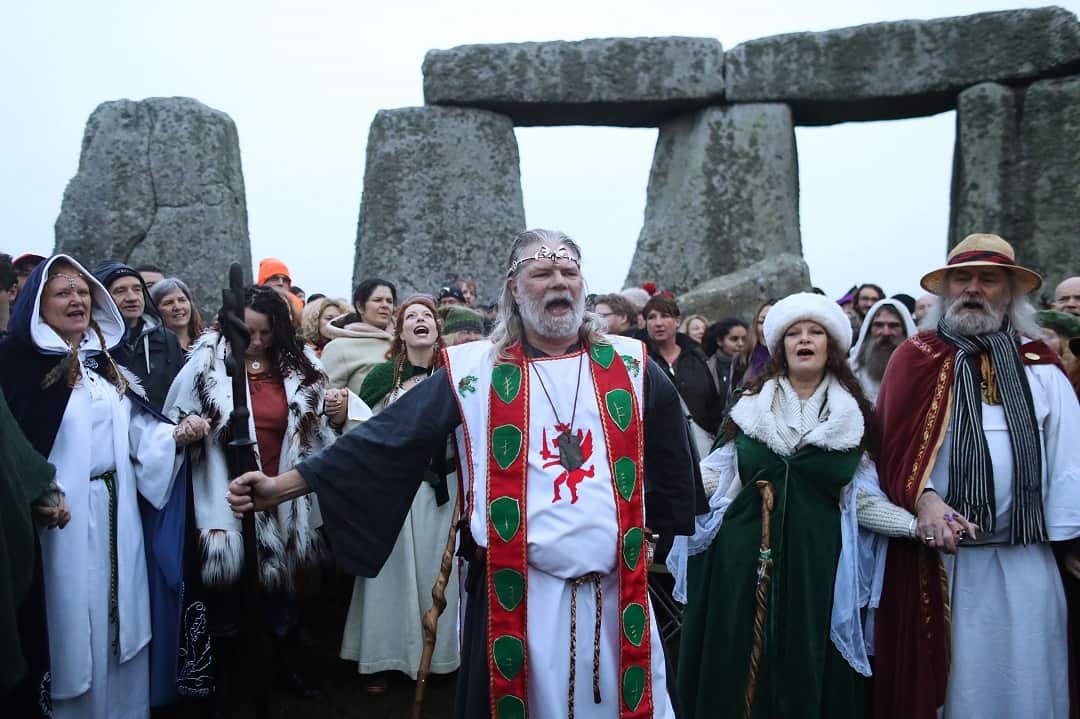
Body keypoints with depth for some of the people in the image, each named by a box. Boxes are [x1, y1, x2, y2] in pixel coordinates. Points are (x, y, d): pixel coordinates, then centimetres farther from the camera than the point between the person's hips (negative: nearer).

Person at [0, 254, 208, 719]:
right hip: (63, 513, -6)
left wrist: (176, 434, -6)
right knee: (73, 616, 3)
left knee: (120, 612, 13)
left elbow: (135, 428, 12)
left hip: (116, 508, 6)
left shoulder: (104, 359, 14)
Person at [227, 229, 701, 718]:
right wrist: (284, 484, -9)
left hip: (616, 594, 2)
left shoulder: (630, 366, 3)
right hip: (515, 594, -2)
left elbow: (671, 459, 14)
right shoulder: (474, 370, -3)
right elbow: (387, 441, -4)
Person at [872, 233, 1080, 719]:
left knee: (1023, 678, 9)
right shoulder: (915, 358, 2)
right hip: (937, 551, -1)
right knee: (937, 674, 9)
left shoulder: (1039, 365, 7)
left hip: (1025, 555, 2)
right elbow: (893, 442, -5)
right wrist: (922, 498, -20)